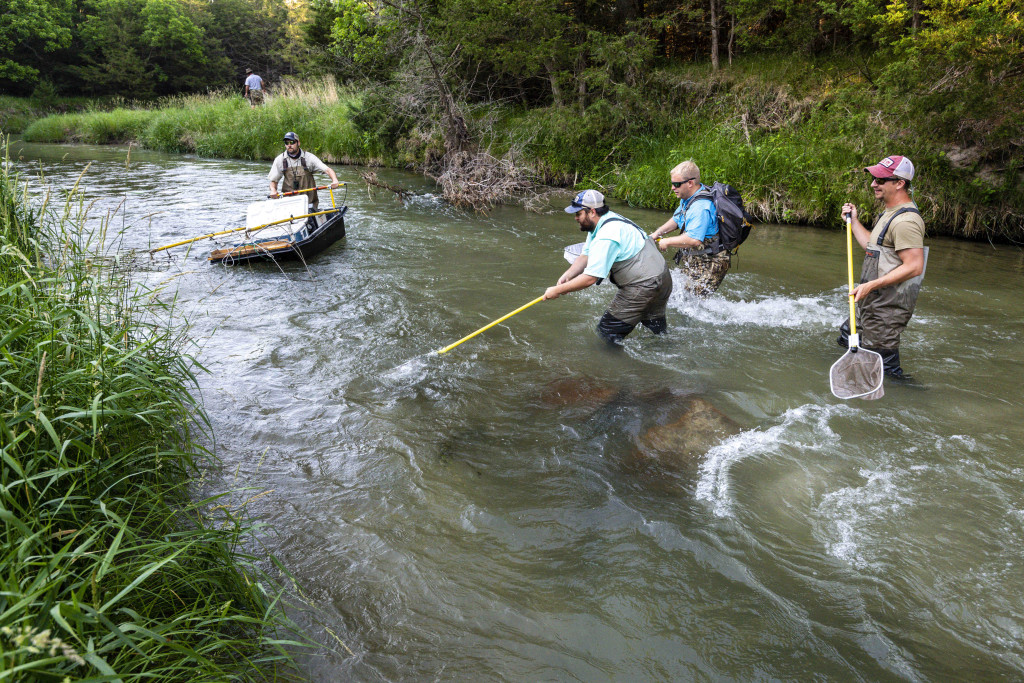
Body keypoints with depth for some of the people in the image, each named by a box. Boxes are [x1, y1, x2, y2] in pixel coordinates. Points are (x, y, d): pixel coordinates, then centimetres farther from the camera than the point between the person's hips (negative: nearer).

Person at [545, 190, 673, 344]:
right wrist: (566, 276, -9)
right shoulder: (604, 222, 8)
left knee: (607, 331, -4)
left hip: (643, 287, -11)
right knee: (658, 331, 26)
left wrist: (557, 290, -20)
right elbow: (585, 256, 8)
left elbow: (590, 278, -28)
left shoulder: (606, 237, -26)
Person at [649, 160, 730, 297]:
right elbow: (677, 219, 20)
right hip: (694, 259, 11)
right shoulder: (689, 197, 5)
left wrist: (667, 242, -21)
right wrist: (657, 233, 5)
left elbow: (694, 240, -36)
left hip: (710, 264, -11)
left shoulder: (700, 207, -29)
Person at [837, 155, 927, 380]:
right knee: (846, 336, 22)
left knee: (882, 366, -7)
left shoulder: (906, 220, -20)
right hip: (874, 302, 11)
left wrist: (871, 285, -27)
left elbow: (914, 267, -25)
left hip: (888, 307, -11)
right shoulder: (890, 213, 15)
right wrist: (854, 220, 27)